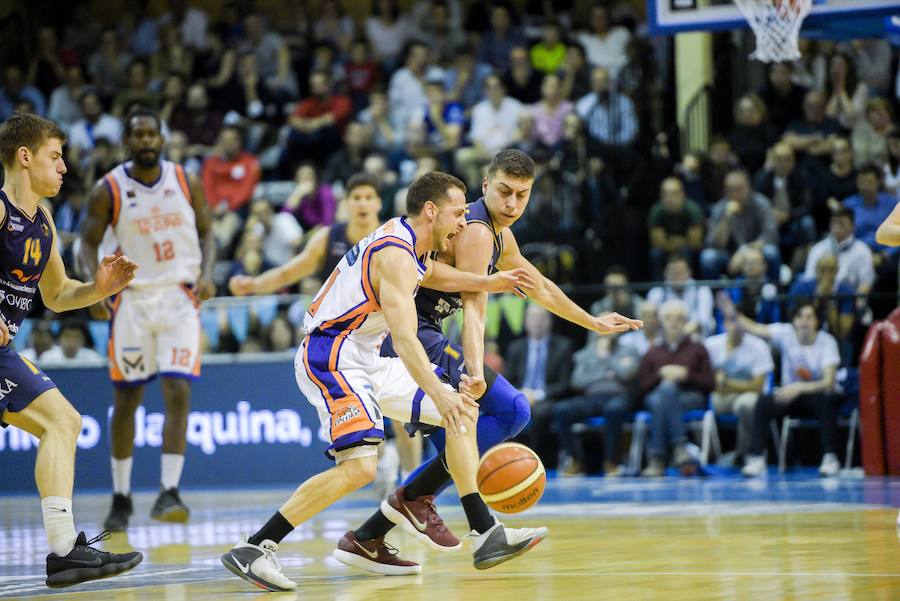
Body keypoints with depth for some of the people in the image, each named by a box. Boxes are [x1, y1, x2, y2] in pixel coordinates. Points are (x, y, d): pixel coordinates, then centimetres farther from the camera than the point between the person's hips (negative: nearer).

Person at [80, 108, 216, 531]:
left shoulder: (187, 183, 0)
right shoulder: (108, 191, -3)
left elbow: (206, 233, 8)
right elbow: (89, 243, 2)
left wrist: (206, 273, -11)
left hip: (180, 297, 0)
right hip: (132, 300, 0)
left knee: (178, 393, -14)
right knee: (126, 399, 5)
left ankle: (169, 492, -14)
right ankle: (121, 498, 16)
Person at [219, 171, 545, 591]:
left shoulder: (403, 240, 12)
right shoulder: (395, 256, -19)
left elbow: (429, 272, 37)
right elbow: (404, 338, -31)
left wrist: (489, 283, 30)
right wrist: (438, 393, -40)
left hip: (363, 360, 11)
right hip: (329, 358, -11)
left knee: (463, 412, 9)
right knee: (359, 466, -26)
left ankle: (485, 535, 9)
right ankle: (253, 549, -22)